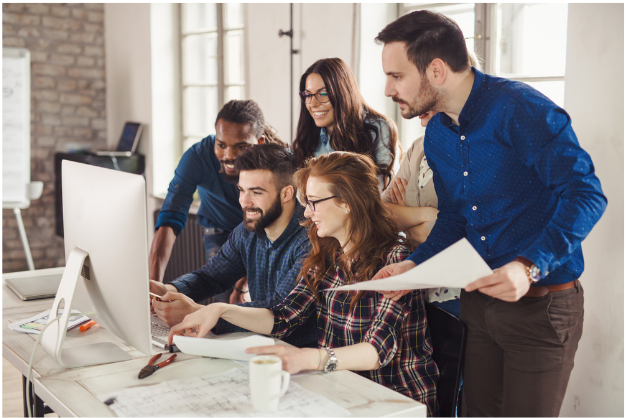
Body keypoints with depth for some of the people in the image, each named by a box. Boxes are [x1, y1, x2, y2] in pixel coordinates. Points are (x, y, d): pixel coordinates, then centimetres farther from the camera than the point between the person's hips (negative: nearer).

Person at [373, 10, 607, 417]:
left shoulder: (520, 108, -18)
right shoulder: (436, 136, 7)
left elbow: (586, 194, -22)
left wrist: (530, 266, -32)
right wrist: (414, 265, -2)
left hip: (541, 303, -7)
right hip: (478, 302, 7)